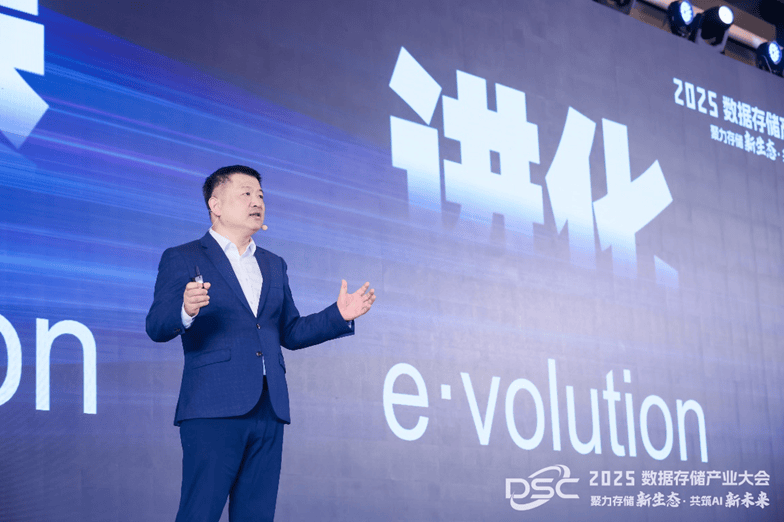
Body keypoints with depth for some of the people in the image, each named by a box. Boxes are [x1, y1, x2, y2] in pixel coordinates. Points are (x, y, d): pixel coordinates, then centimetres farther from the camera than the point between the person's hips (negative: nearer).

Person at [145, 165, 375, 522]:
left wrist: (339, 315, 7)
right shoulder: (182, 259, 4)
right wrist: (185, 311, -28)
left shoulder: (273, 266, 22)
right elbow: (157, 327, -6)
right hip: (213, 410, -5)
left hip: (269, 411, 6)